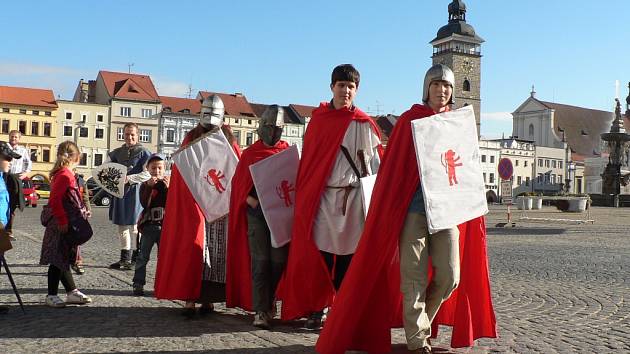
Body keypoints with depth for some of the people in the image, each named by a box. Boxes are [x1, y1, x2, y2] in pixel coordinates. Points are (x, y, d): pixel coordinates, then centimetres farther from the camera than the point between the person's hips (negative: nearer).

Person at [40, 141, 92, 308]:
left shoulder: (64, 174, 12)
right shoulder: (64, 175, -17)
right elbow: (55, 200, -23)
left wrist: (82, 212, 21)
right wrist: (63, 222, -21)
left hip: (66, 225, 10)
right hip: (62, 226, -10)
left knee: (64, 260, 15)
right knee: (59, 260, -1)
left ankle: (72, 292, 24)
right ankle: (51, 295, 9)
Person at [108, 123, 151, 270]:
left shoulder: (143, 152, -4)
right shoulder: (118, 152, 13)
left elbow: (147, 174, -13)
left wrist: (129, 178, -22)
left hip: (135, 192, -6)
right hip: (120, 192, 6)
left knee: (134, 227, -2)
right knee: (122, 226, 11)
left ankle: (135, 258, 7)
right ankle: (125, 258, 21)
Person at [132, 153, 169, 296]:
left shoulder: (168, 184, 7)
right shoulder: (145, 185, 4)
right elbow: (145, 204, -13)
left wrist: (168, 187, -19)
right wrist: (149, 186, -22)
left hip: (164, 225, 1)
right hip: (149, 225, -1)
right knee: (143, 256, 1)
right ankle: (138, 284, 5)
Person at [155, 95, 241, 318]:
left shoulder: (229, 141, 11)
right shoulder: (190, 139, 10)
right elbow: (181, 171, 5)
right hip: (193, 201, -1)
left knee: (216, 249, 2)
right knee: (193, 247, -7)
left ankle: (209, 298, 10)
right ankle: (190, 298, -4)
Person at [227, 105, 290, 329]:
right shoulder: (249, 153, 12)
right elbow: (238, 183, 10)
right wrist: (249, 199, -7)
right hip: (256, 211, -1)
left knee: (278, 260, 0)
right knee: (259, 260, -4)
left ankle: (269, 302, 18)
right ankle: (260, 311, -1)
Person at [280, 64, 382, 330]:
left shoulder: (363, 124, 1)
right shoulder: (318, 118, 9)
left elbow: (375, 165, 0)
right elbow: (308, 159, 13)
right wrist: (303, 195, 10)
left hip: (351, 197, -2)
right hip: (320, 197, 2)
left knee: (347, 257, 2)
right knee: (318, 255, 4)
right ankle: (316, 310, 15)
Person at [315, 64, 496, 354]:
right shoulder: (409, 120, 2)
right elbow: (393, 166, -1)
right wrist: (392, 209, -8)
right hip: (413, 207, -3)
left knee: (450, 276, -1)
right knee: (414, 276, -2)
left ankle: (421, 320, 25)